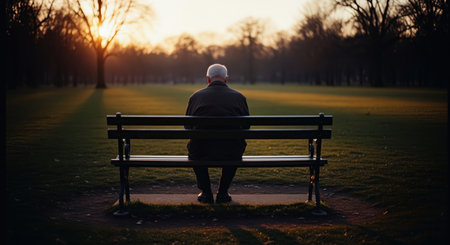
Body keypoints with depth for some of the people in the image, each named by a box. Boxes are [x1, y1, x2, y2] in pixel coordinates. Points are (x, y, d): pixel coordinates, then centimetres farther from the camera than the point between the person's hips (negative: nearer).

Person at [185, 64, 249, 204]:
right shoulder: (239, 97, 7)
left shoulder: (196, 96, 5)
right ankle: (223, 192, 30)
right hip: (231, 155, 1)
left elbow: (187, 127, 14)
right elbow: (246, 127, 16)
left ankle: (206, 192, 28)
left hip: (202, 154, 0)